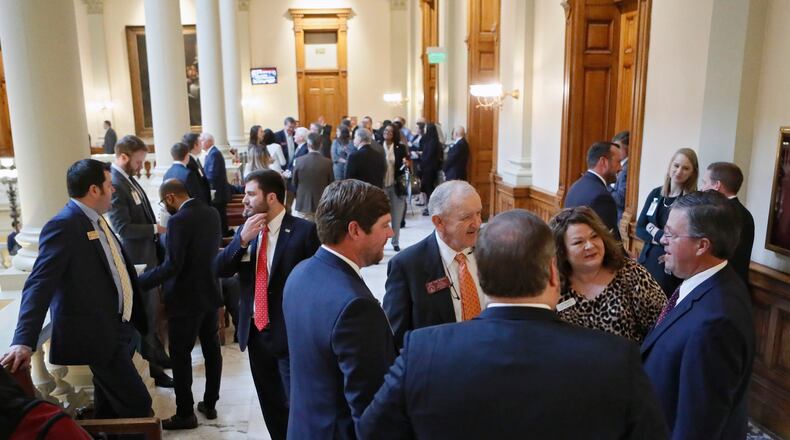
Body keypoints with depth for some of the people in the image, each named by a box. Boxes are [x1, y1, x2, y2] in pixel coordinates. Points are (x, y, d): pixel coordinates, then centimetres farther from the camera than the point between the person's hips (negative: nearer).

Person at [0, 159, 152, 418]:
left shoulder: (95, 221, 9)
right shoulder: (63, 226, -18)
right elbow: (40, 284, -25)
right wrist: (25, 340, -33)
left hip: (118, 328, 9)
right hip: (97, 335, -9)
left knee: (110, 405, 21)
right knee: (137, 405, -4)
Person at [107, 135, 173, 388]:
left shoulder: (129, 178, 8)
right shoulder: (114, 185, -21)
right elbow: (123, 228, -25)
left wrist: (156, 227, 3)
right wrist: (156, 229, -19)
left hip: (147, 254, 9)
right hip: (137, 258, -9)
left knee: (150, 309, 21)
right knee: (144, 313, 3)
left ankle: (157, 355, 37)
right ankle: (149, 366, 16)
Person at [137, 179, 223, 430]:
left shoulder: (178, 221, -21)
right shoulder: (212, 213, 4)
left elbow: (172, 266, -23)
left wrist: (140, 281, -16)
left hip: (186, 298, -8)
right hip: (210, 292, 8)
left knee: (181, 355, 5)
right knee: (211, 350, 15)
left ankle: (185, 414, 14)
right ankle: (210, 404, 28)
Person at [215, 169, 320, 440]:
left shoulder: (304, 231, -13)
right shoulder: (246, 229, 6)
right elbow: (220, 270, 1)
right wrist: (242, 239, -14)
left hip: (290, 332, -6)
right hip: (255, 331, 6)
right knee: (270, 406, 20)